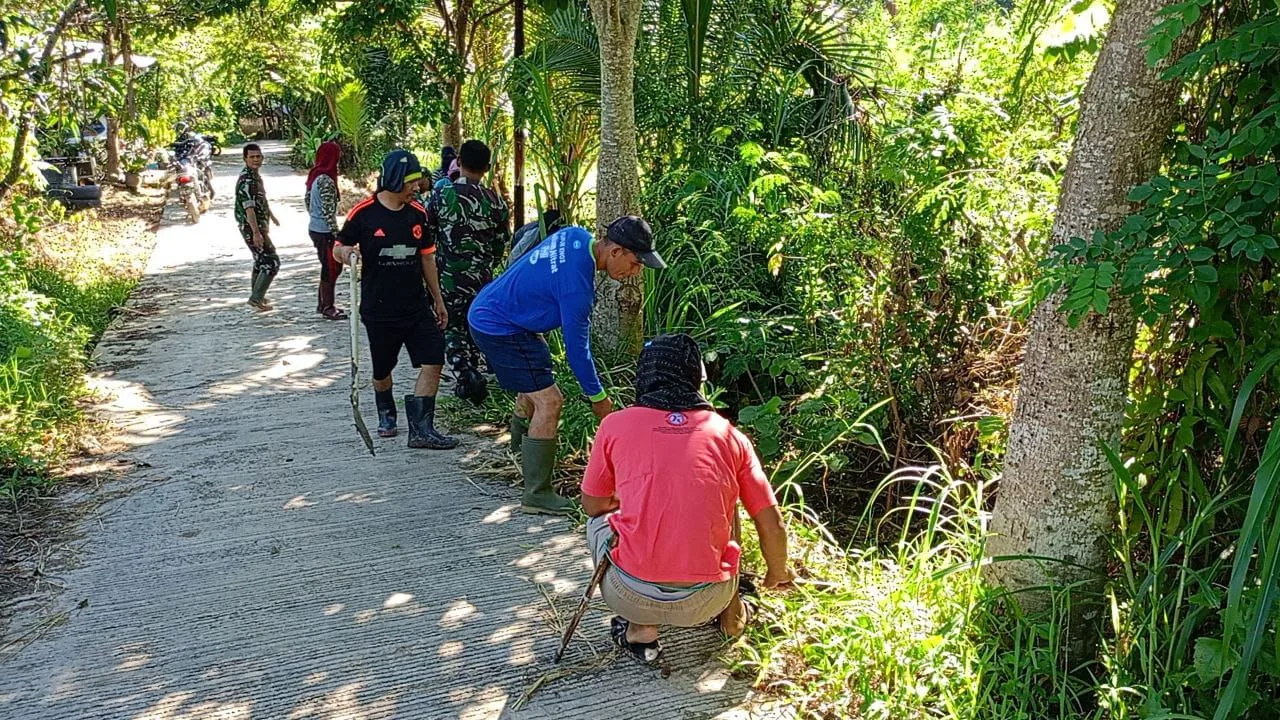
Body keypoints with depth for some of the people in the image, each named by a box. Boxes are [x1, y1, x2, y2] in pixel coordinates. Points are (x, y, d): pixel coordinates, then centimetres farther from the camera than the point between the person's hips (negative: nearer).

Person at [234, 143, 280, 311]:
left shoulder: (255, 175, 11)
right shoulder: (246, 180, -21)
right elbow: (248, 208, -28)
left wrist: (271, 215, 41)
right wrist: (256, 233, -33)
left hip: (259, 225, 11)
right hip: (252, 227, -11)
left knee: (261, 260, 21)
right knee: (272, 262, -11)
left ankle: (257, 296, 33)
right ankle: (256, 298, -7)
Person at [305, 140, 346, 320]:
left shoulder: (315, 175, 8)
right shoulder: (326, 180, -21)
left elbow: (307, 199, 19)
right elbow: (328, 211, -23)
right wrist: (337, 234, -19)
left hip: (315, 228, 9)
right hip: (324, 231, -9)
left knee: (330, 266, 18)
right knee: (331, 268, 2)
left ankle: (322, 303, 26)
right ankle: (328, 307, 11)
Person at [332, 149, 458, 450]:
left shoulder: (418, 213, 4)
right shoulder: (363, 212, -9)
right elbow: (338, 249, 1)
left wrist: (438, 299, 16)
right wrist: (348, 253, -24)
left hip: (417, 307, 3)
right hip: (379, 310, -3)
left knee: (433, 361, -8)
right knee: (382, 369, 12)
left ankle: (421, 429, -2)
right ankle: (386, 414, 40)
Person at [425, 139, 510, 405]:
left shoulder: (441, 194, -9)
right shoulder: (496, 202, -4)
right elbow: (501, 244, 5)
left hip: (448, 276, -2)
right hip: (481, 279, 2)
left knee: (452, 329, 9)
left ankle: (464, 372, -13)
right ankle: (470, 376, 26)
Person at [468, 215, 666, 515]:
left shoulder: (577, 235, -3)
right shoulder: (577, 282, -29)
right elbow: (576, 347, -22)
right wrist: (598, 397, -10)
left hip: (487, 311, 11)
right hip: (500, 330, -10)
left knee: (532, 390, 25)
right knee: (548, 401, -11)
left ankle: (520, 457, 45)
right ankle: (536, 495, -4)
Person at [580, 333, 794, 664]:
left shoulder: (615, 425, 0)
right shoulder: (729, 435, 4)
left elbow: (592, 505, 14)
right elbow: (773, 527, 7)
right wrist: (777, 573, 28)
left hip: (634, 596, -2)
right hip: (706, 602, 2)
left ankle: (640, 629, 15)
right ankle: (731, 613, 34)